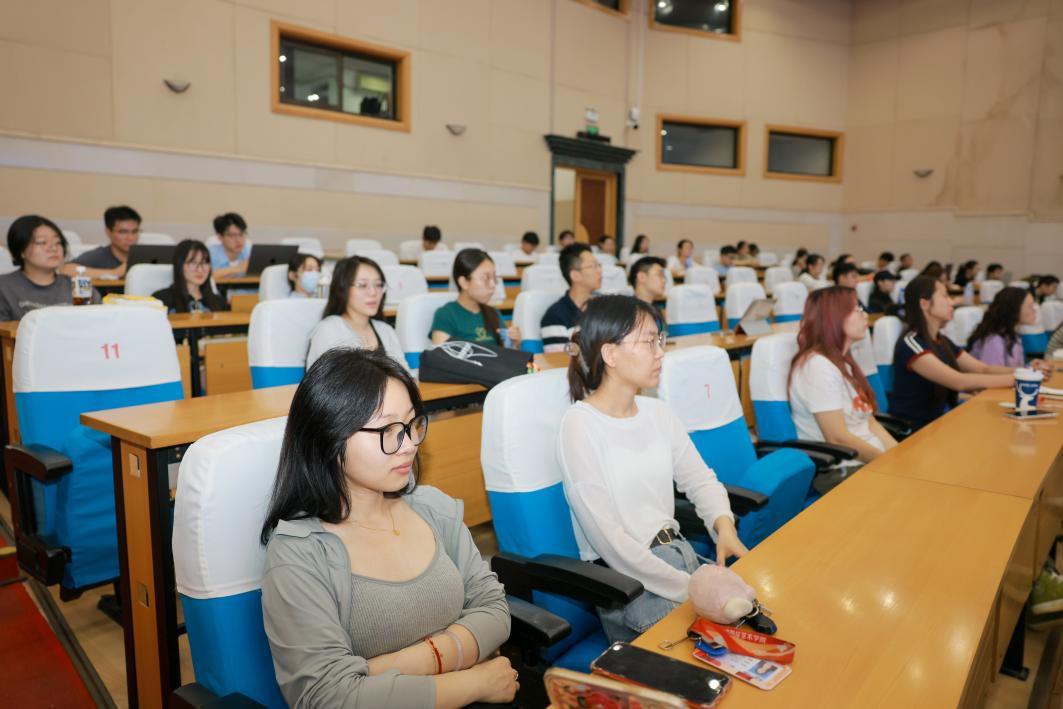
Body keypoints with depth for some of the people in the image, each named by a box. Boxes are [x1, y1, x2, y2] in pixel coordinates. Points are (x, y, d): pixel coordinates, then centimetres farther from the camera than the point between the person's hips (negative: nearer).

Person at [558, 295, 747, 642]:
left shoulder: (657, 412, 5)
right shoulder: (580, 425, -17)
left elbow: (700, 478, 12)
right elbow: (607, 538, -20)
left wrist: (724, 527, -9)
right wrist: (691, 589, -20)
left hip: (678, 554, 7)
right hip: (623, 577, -7)